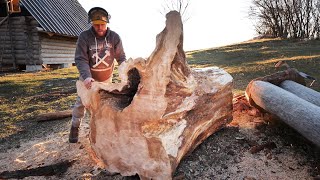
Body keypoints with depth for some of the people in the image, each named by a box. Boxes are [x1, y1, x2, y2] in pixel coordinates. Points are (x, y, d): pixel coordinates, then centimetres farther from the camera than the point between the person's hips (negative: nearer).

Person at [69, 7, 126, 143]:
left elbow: (121, 58, -10)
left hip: (107, 77, 2)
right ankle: (75, 127, 21)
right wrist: (87, 76, -39)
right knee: (81, 101, 3)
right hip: (88, 77, -2)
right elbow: (80, 59, -23)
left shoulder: (114, 37, -15)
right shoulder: (84, 36, -20)